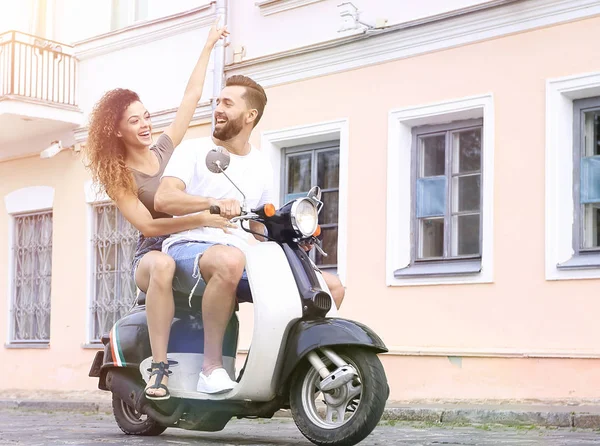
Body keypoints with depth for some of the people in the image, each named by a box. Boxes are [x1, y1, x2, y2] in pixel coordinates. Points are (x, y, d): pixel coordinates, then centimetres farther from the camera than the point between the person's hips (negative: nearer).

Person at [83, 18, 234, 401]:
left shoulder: (165, 148, 9)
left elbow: (192, 95, 14)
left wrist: (208, 46, 16)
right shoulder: (118, 176, -2)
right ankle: (159, 367, -40)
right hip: (152, 254, -5)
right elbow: (147, 226, -14)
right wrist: (201, 219, -24)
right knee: (164, 266, -41)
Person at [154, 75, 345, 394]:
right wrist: (214, 202, -30)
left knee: (332, 287, -6)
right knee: (229, 260, -44)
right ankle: (211, 366, -33)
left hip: (243, 253, 6)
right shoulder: (194, 151, 4)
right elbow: (163, 199, -13)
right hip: (190, 247, -6)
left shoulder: (261, 166, 20)